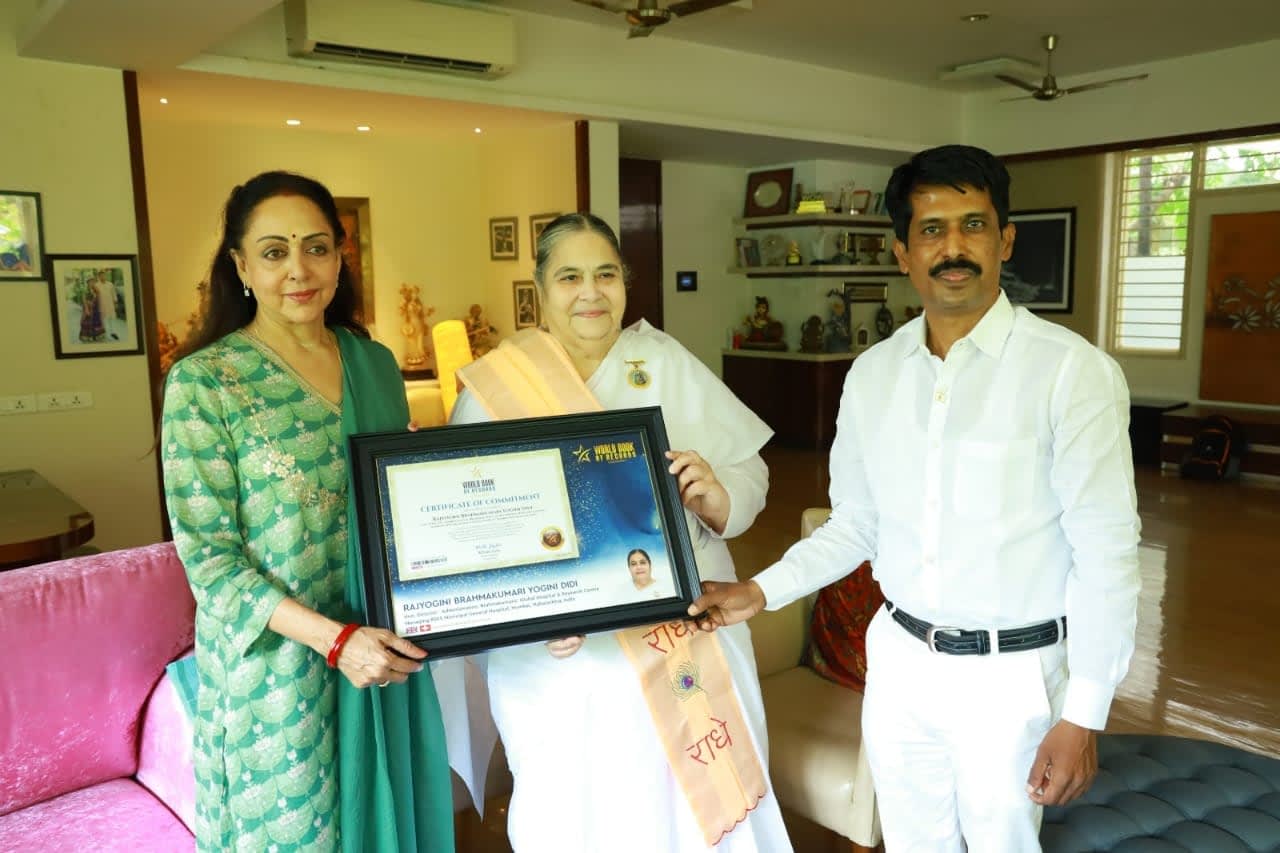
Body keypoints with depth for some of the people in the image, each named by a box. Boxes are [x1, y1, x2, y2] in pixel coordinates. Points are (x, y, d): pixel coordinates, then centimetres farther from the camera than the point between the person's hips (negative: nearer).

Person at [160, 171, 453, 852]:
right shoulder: (203, 381, -13)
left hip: (386, 649, 5)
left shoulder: (375, 362, 2)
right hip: (276, 659, -4)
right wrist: (333, 637, -22)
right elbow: (207, 555, -13)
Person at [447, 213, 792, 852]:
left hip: (689, 641, 2)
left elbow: (751, 477, 1)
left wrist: (712, 493, -20)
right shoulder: (492, 385, -3)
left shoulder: (667, 362, 2)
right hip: (562, 661, -1)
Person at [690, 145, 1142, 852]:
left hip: (1013, 673, -4)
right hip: (898, 659, 4)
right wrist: (762, 592, -5)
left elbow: (1106, 555, -14)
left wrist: (1083, 716, -14)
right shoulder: (871, 375, -1)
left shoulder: (1072, 371, -16)